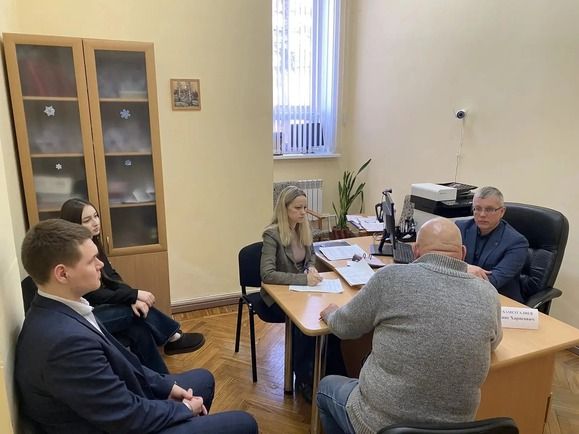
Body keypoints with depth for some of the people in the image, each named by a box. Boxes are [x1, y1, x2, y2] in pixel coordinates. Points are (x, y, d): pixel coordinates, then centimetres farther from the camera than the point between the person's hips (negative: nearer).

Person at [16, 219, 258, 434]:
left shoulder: (57, 312, -4)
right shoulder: (66, 339, -34)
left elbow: (119, 361, 7)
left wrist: (165, 386, 3)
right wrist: (184, 408, -10)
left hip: (113, 408, 9)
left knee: (203, 379, 22)